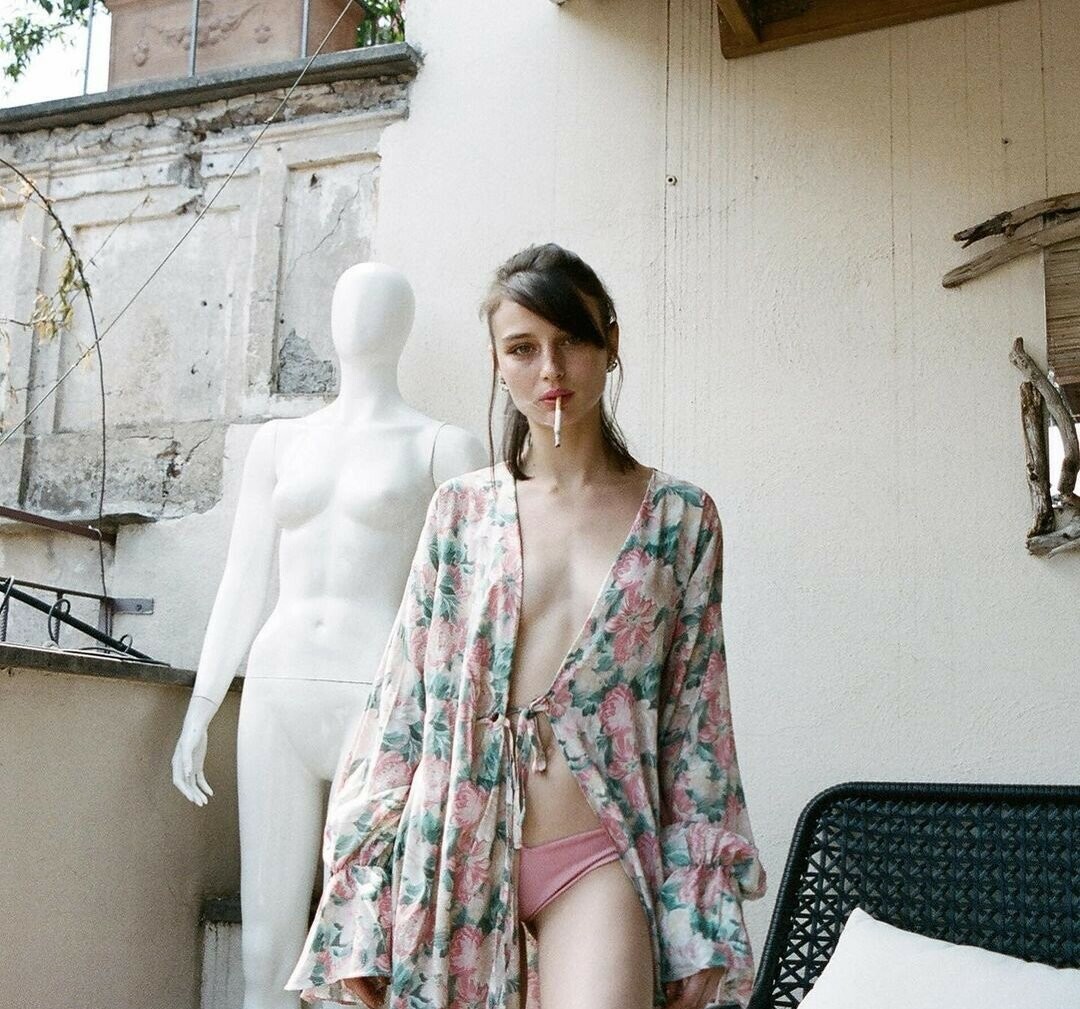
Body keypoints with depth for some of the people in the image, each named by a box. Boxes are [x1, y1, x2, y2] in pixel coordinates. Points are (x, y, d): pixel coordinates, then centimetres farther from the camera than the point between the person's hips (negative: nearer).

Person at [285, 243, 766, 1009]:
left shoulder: (679, 517, 2)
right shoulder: (463, 508, 4)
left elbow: (696, 723, 2)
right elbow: (403, 700, 3)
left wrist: (697, 923, -2)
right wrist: (359, 909, -1)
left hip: (596, 863, -1)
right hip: (456, 854, 2)